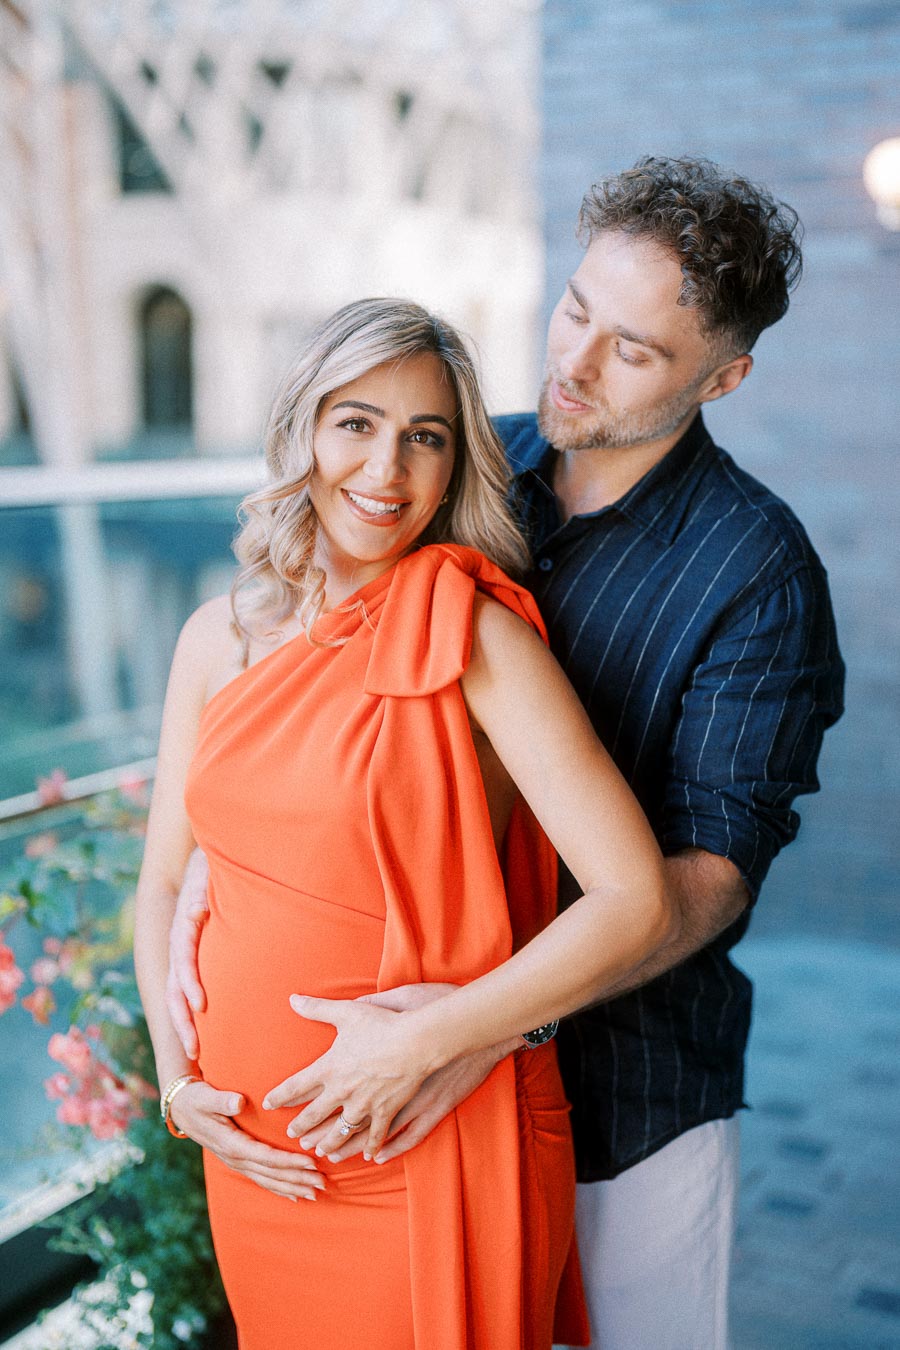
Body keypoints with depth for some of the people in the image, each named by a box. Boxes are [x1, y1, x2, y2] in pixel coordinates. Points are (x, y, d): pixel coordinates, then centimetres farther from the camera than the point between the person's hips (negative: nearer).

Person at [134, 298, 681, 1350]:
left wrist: (424, 1039, -21)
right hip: (255, 1156, 5)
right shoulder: (218, 636, 1)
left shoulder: (474, 634, -15)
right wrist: (176, 1080, -2)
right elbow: (164, 880, 10)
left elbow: (637, 903, -20)